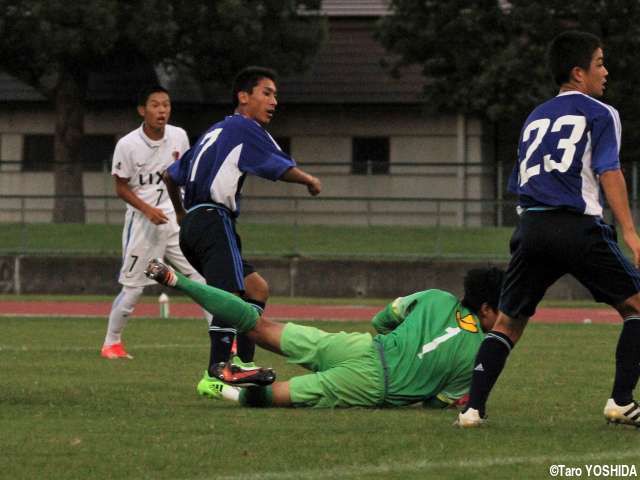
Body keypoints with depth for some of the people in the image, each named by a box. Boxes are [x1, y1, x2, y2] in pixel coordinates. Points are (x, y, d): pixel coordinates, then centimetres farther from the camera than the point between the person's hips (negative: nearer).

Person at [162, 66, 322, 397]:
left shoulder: (214, 132, 27)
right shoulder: (245, 128, 0)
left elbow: (171, 175, 31)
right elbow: (282, 168, -6)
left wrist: (181, 213, 43)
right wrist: (310, 181, 13)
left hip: (192, 222, 10)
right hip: (215, 218, -10)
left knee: (256, 288, 15)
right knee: (232, 296, -20)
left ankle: (243, 363, 8)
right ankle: (215, 377, -29)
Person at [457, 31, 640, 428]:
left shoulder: (535, 119, 25)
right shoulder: (600, 114, 6)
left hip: (531, 226, 5)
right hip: (579, 226, -5)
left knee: (508, 322, 13)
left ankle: (474, 407, 1)